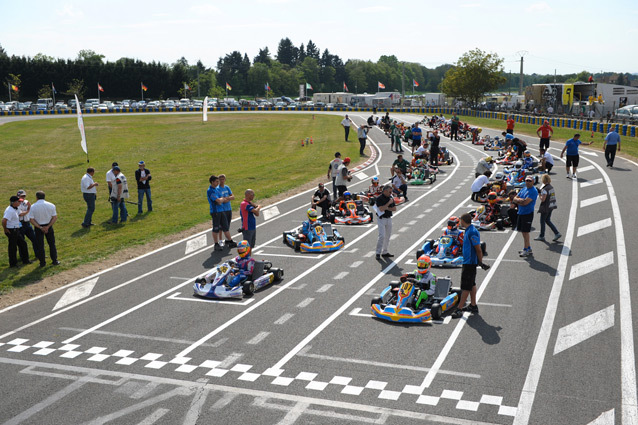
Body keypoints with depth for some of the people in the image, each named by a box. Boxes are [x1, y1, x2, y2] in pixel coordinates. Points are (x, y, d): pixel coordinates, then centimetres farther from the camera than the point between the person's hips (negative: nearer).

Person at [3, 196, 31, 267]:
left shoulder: (15, 209, 8)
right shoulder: (10, 210, -23)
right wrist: (5, 230, -21)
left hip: (16, 230, 10)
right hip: (11, 231, -10)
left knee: (23, 244, 17)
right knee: (13, 247, 1)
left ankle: (25, 260, 28)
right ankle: (13, 264, 12)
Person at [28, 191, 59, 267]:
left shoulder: (33, 207, -11)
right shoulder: (51, 205, -6)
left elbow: (31, 219, -14)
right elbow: (55, 217, -9)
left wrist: (40, 227, -13)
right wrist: (48, 226, -12)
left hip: (38, 227, -1)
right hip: (49, 226, 1)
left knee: (39, 245, 10)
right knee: (52, 244, 15)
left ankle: (42, 263, 14)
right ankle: (54, 261, 18)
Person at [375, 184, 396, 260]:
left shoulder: (391, 197, 9)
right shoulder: (379, 198, -11)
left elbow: (394, 208, 7)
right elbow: (381, 209, -23)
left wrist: (387, 208, -10)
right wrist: (389, 203, -18)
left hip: (389, 219, 7)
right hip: (381, 219, -6)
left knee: (387, 236, 8)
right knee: (382, 236, -14)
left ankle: (384, 252, 17)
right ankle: (378, 253, -10)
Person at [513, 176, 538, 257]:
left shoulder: (533, 191, -13)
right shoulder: (523, 189, 13)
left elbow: (525, 202, -23)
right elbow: (515, 199, 10)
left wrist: (518, 200, -7)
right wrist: (521, 200, -10)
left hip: (528, 213, -8)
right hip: (521, 213, 8)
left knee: (525, 232, -4)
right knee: (523, 231, 14)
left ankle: (526, 250, 4)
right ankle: (528, 247, 26)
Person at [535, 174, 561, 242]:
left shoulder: (545, 189, -21)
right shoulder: (552, 187, 7)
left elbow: (543, 199, -24)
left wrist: (539, 195, -7)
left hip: (545, 207, -8)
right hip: (551, 207, 8)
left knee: (542, 221, 5)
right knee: (548, 221, 17)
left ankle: (541, 236, 15)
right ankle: (557, 233, 11)